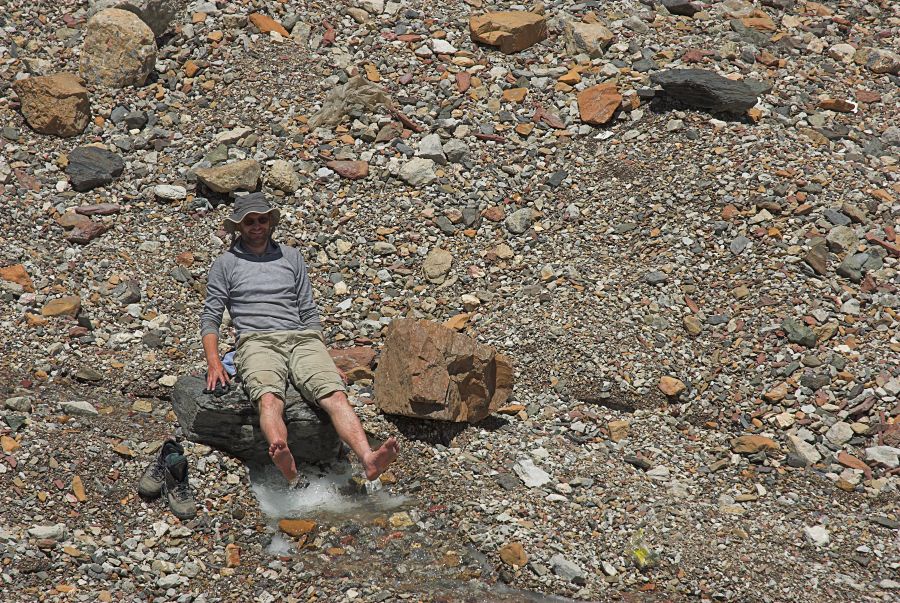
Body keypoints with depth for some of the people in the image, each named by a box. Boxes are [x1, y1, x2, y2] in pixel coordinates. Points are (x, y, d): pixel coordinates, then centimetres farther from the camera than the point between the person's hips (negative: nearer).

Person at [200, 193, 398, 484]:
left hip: (301, 338, 3)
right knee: (269, 398, -37)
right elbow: (210, 317, 10)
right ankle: (286, 466, -64)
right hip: (256, 341, -3)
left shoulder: (291, 257, 24)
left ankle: (368, 460, -50)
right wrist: (213, 362, -7)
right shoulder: (226, 264, 17)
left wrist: (325, 359, 10)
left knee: (335, 394, -28)